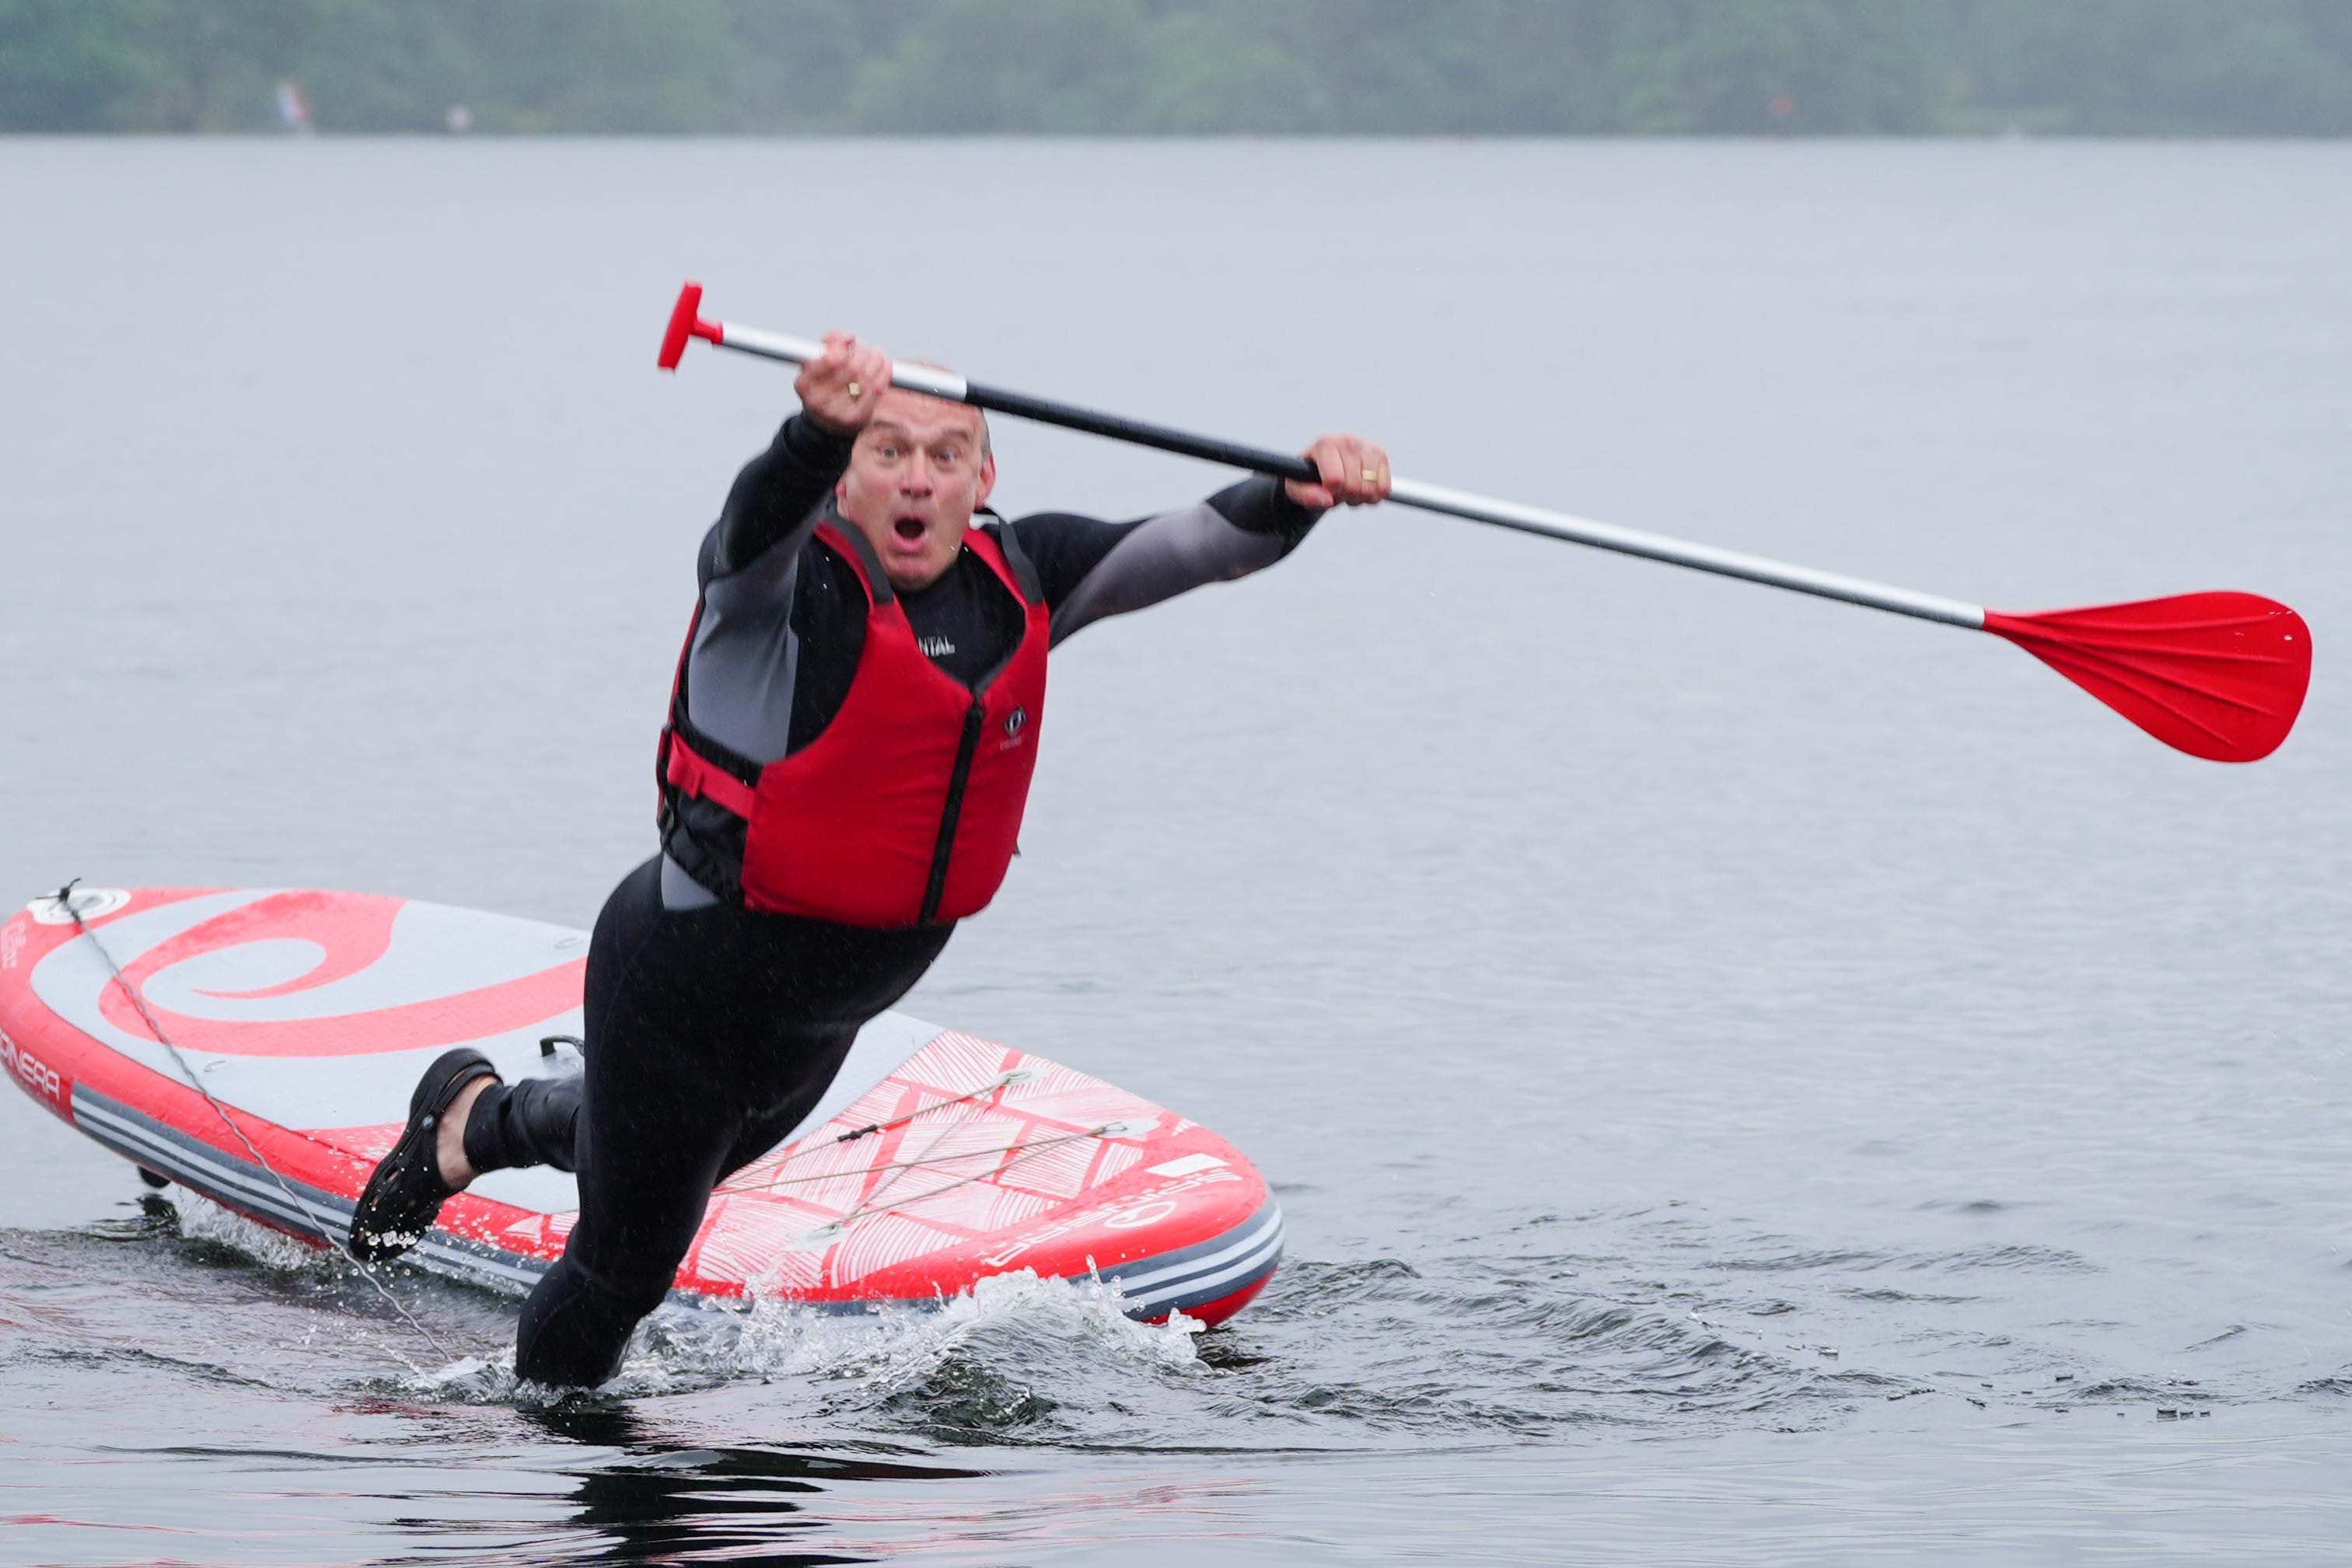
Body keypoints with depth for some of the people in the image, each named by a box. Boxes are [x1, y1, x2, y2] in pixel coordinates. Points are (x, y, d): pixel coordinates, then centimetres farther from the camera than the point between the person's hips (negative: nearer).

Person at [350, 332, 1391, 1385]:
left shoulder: (1018, 585, -6)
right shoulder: (793, 579, -24)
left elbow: (1200, 546, -11)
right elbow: (758, 522, -48)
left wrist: (1298, 496, -33)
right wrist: (820, 430, -71)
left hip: (825, 1012, 7)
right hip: (689, 980, -7)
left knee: (692, 1158, 34)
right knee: (626, 1268, 9)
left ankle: (478, 1120, 61)